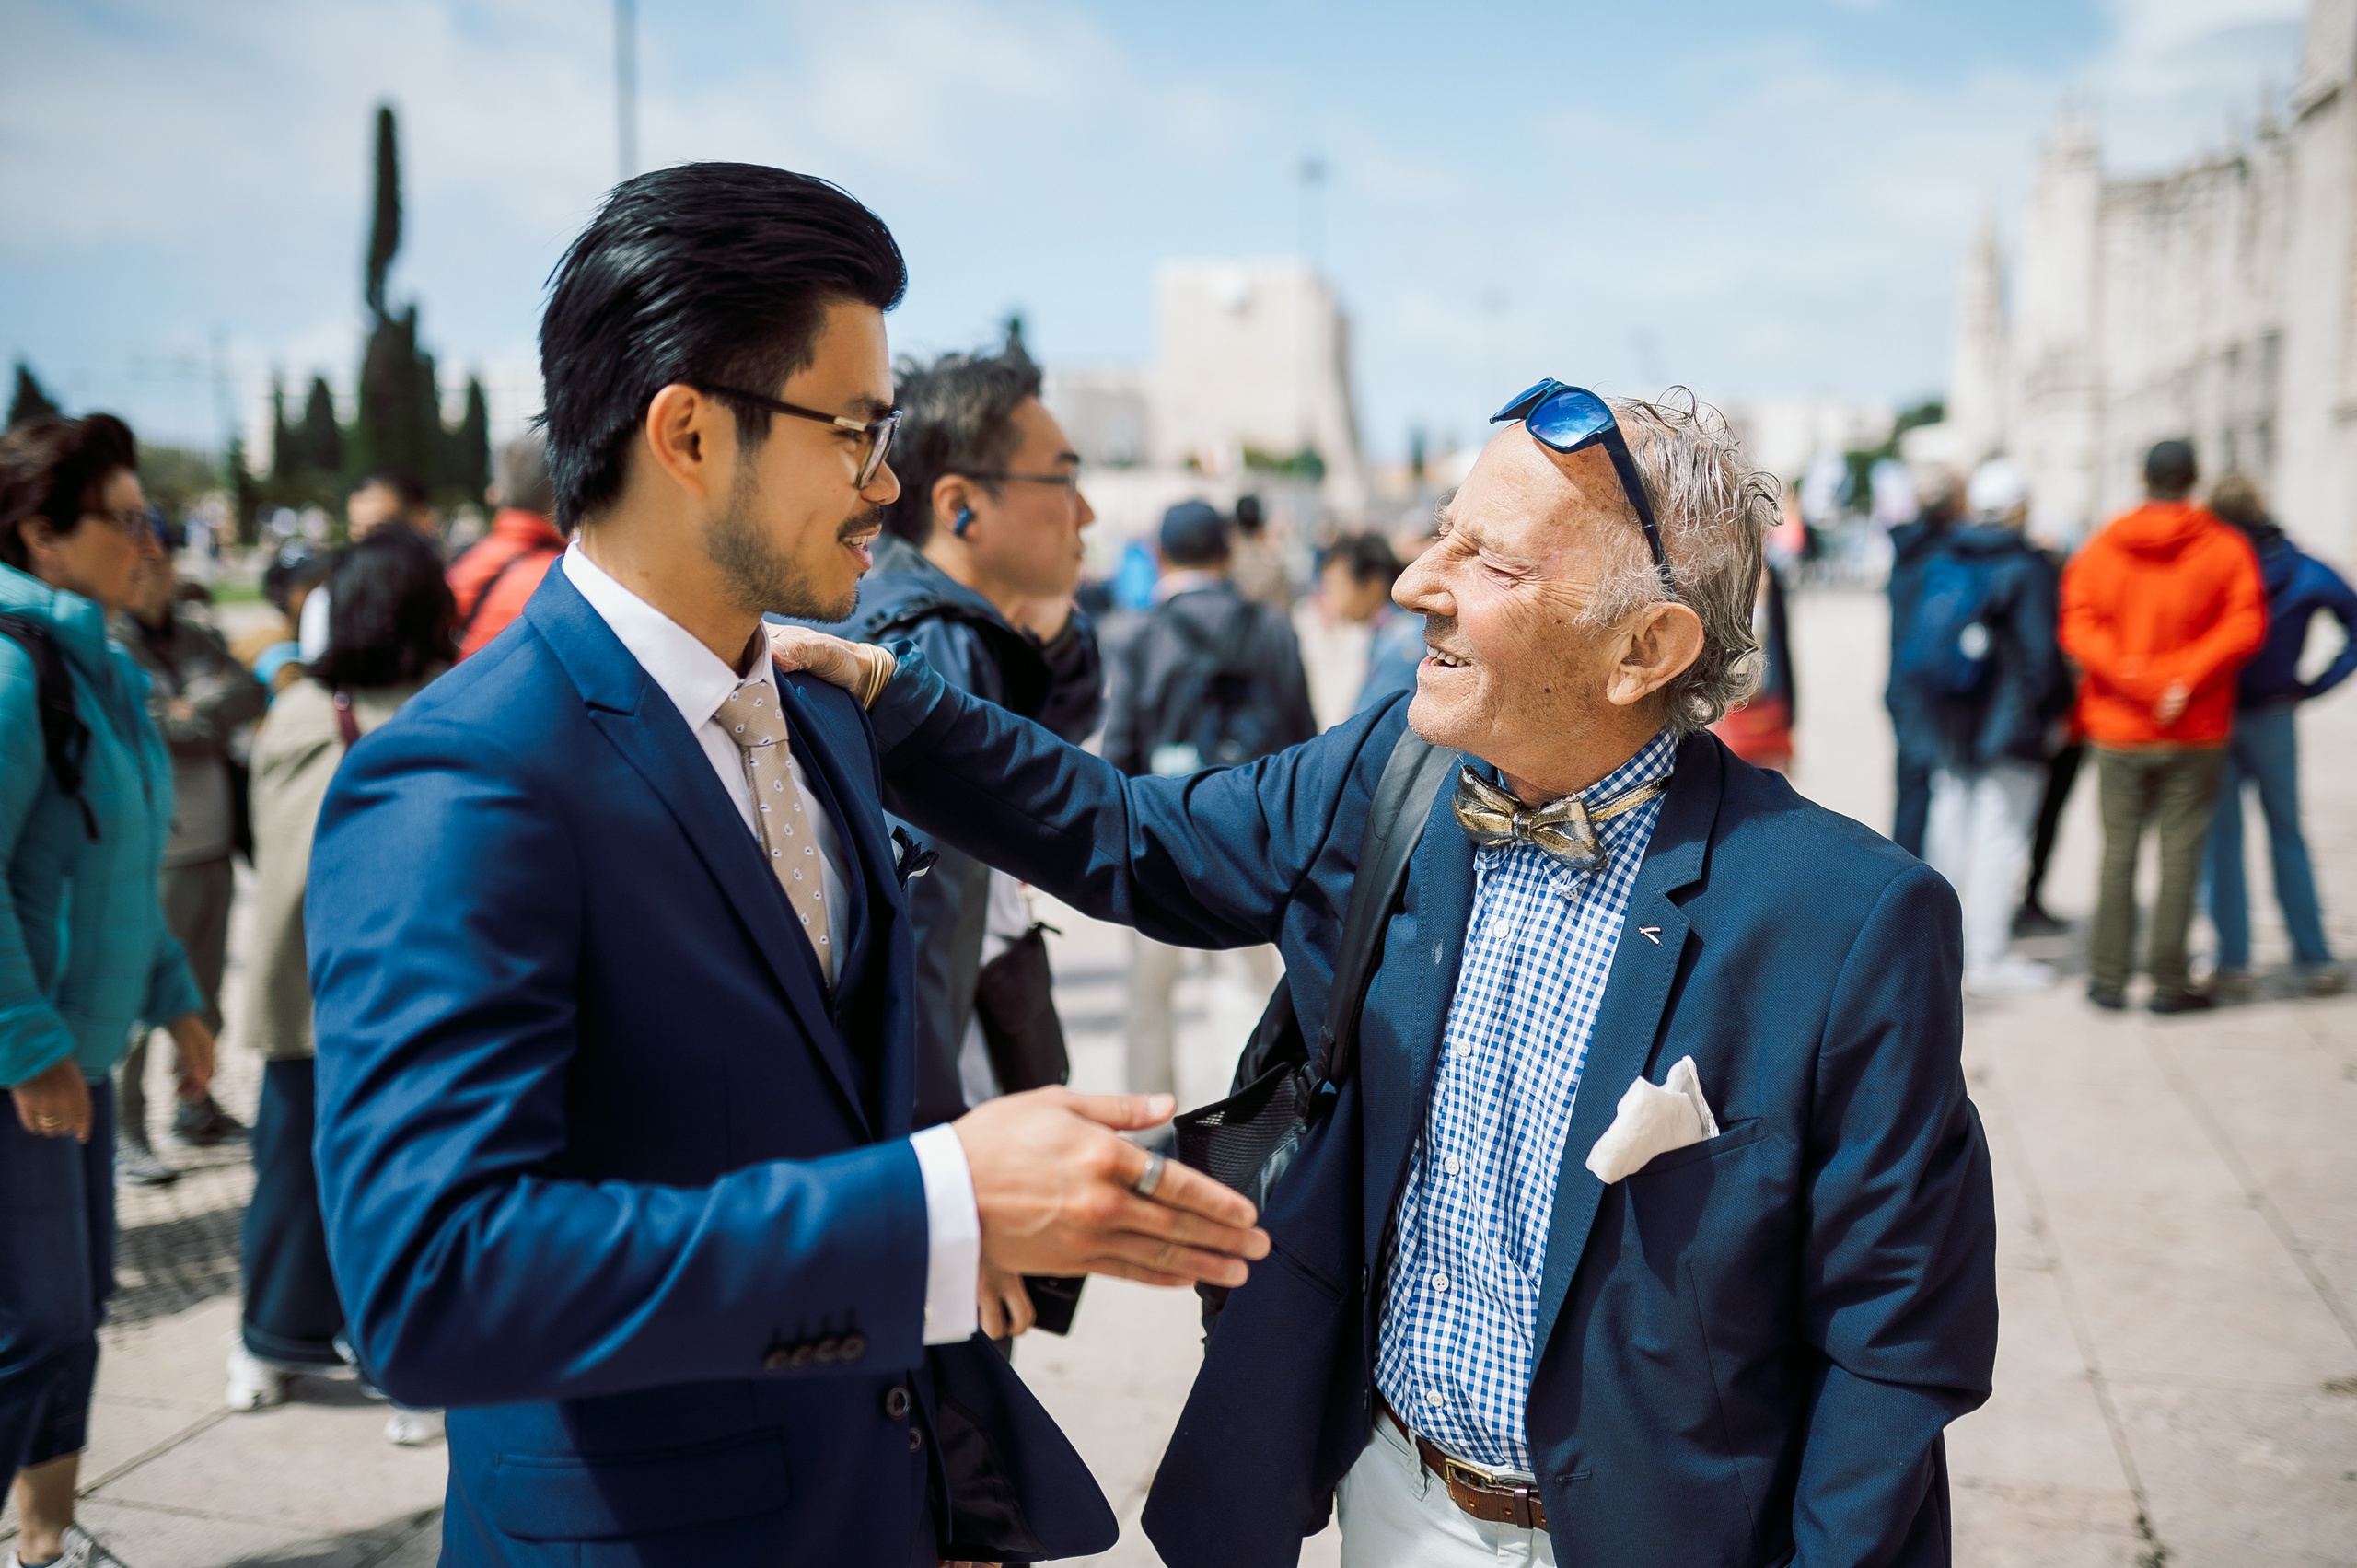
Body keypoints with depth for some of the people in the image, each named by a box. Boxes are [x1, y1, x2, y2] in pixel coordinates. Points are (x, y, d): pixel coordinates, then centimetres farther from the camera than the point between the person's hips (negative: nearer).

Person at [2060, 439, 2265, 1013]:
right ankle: (2168, 982, 6)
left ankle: (2108, 977, 10)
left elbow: (2078, 626, -8)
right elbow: (2244, 626, -12)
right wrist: (2185, 678, -14)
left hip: (2118, 729, 2)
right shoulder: (2226, 548, -3)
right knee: (2180, 852, 3)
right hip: (2196, 732, -2)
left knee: (2118, 851, 8)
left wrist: (2133, 678, -13)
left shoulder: (2102, 547, 1)